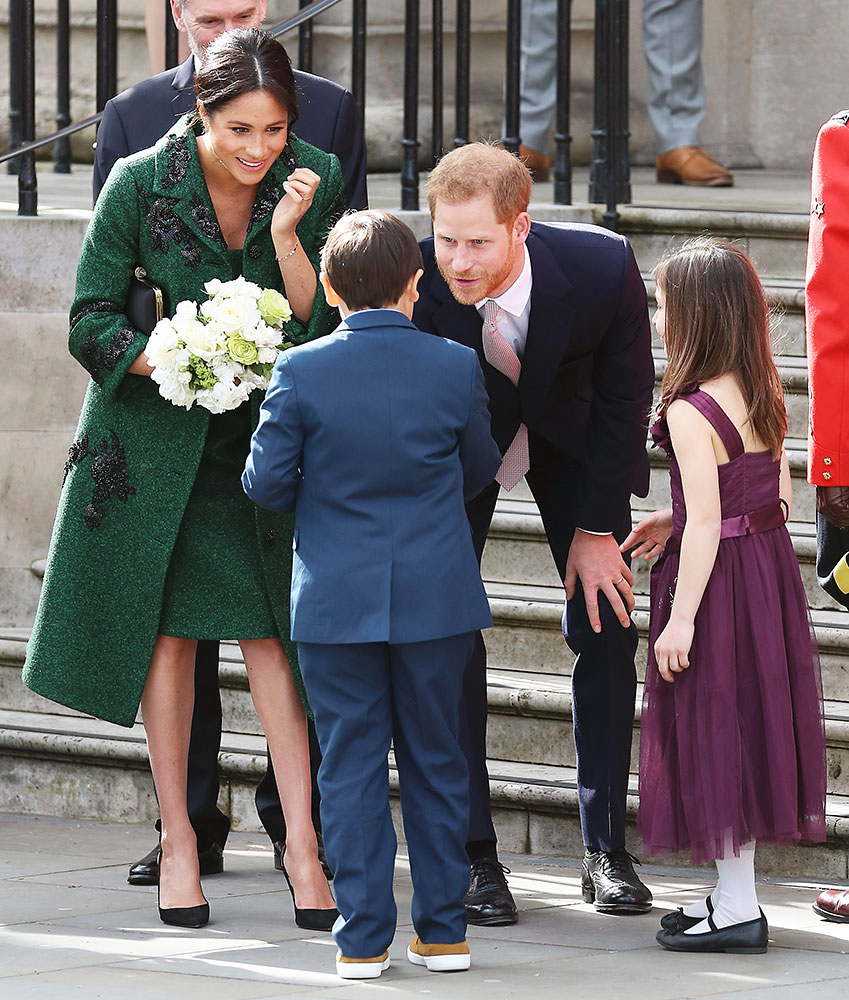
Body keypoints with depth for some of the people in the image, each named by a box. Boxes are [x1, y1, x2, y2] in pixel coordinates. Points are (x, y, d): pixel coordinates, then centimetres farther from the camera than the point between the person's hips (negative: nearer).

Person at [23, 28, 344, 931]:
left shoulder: (312, 182, -9)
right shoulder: (141, 184, -16)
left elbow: (317, 326, -9)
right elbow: (91, 323, -9)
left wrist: (287, 233, -23)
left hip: (257, 435, 1)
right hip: (152, 430, -1)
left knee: (269, 627, -5)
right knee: (167, 626, 2)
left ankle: (301, 842, -5)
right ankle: (176, 838, 11)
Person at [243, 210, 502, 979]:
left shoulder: (302, 372, -10)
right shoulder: (456, 368, -6)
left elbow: (266, 482, -6)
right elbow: (480, 470, 8)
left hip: (337, 599, -1)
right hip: (437, 598, 1)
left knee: (352, 766, 5)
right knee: (436, 763, 11)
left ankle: (364, 937, 5)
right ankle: (444, 930, 15)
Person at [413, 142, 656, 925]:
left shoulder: (603, 267, -35)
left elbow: (624, 398, -17)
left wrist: (597, 528, -13)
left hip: (573, 435, 0)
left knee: (605, 624, -2)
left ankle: (607, 848, 9)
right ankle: (474, 854, -4)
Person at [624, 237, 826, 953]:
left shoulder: (691, 412, -20)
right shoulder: (763, 393, 4)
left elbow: (706, 525, -22)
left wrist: (680, 619, -18)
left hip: (718, 580, -8)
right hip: (770, 565, 8)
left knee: (716, 734, 1)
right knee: (746, 726, 15)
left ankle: (737, 910, 6)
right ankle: (735, 895, 24)